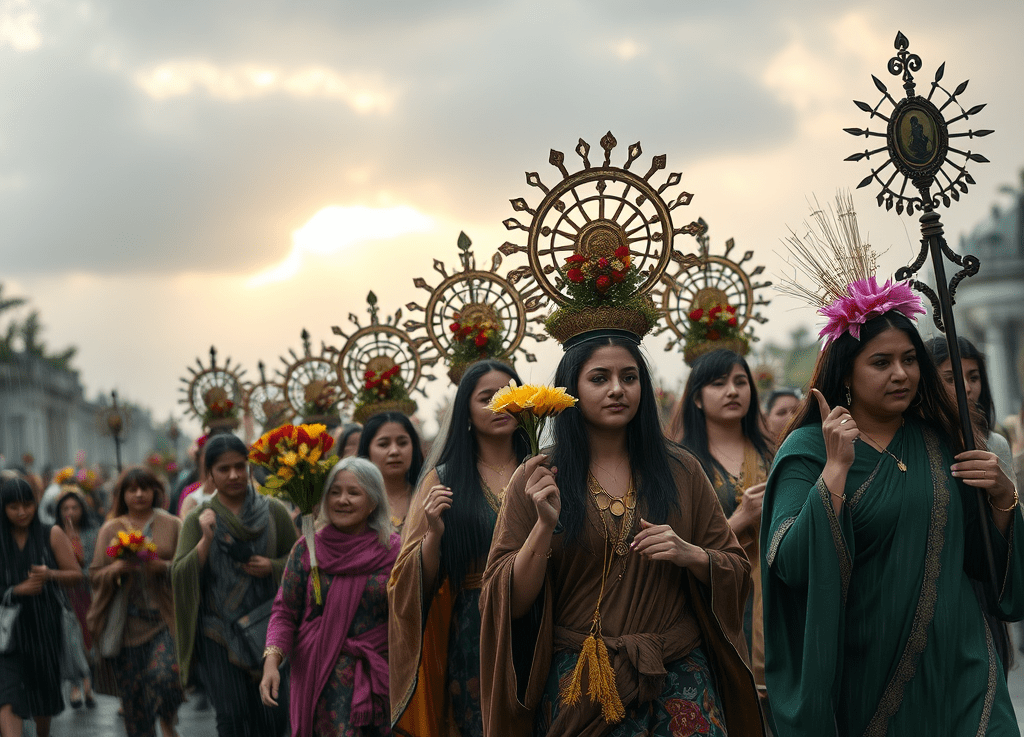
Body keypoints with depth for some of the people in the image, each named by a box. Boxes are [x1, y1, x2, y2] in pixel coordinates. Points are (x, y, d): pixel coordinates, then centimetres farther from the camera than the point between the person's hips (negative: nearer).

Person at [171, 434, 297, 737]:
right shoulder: (198, 519, 4)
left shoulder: (273, 511, 5)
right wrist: (206, 539, -15)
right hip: (218, 630, 0)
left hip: (265, 625, 1)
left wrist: (273, 567, -8)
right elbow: (180, 575, -3)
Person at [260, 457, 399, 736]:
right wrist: (271, 663, -8)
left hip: (378, 674, 1)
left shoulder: (393, 550, 2)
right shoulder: (307, 549, 3)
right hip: (321, 678, -1)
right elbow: (285, 612, 3)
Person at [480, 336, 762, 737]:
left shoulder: (680, 471, 5)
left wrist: (689, 554, -12)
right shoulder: (537, 479, 0)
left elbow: (736, 571, 8)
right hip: (577, 685, -1)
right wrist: (545, 525, -17)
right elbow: (509, 602, -3)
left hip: (679, 683, 2)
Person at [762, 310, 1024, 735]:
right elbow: (791, 567, -19)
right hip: (866, 673, -3)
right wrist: (836, 468, -21)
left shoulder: (939, 440, 7)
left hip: (955, 664, 3)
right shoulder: (808, 449, -5)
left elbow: (983, 563, 12)